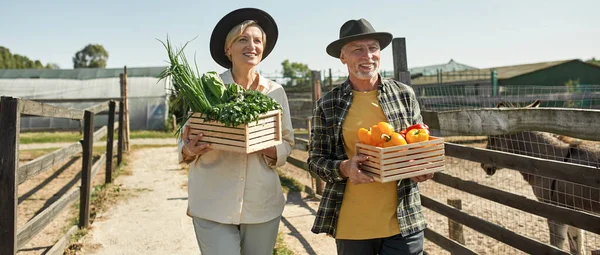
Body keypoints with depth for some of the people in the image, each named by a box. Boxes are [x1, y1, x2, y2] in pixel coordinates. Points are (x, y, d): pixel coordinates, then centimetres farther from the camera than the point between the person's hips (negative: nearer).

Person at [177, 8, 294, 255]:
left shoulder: (275, 91, 2)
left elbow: (287, 144, 6)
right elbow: (186, 139, 2)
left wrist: (268, 149, -15)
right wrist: (189, 151, -20)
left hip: (263, 203, 3)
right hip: (213, 204, -2)